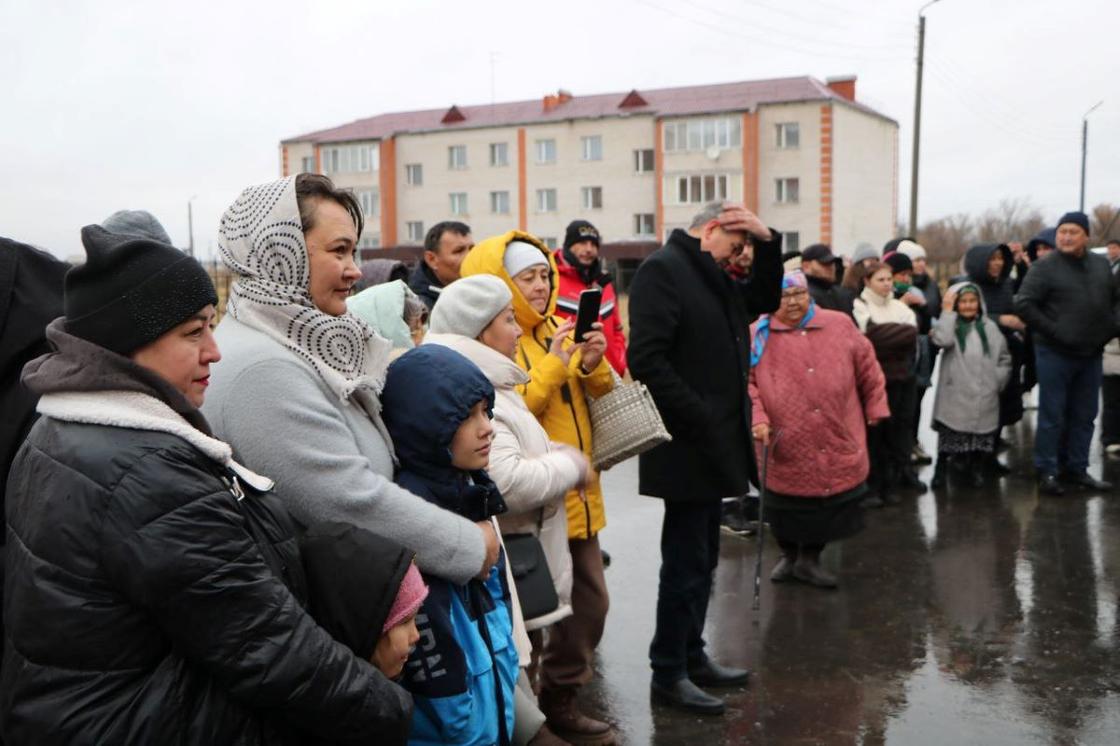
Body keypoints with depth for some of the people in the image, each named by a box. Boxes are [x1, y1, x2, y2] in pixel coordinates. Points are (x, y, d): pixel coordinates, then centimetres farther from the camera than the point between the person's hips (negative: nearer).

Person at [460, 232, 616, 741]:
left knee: (589, 600, 14)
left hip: (577, 494, 8)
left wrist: (594, 366, -7)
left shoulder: (556, 330, 12)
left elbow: (599, 398, 12)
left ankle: (561, 699, 31)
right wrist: (553, 366, -23)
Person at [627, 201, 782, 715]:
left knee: (701, 558, 17)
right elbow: (647, 359, -23)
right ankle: (668, 674, 12)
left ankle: (692, 657, 30)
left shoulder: (714, 278, 17)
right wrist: (700, 420, -21)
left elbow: (766, 299, 23)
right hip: (688, 446, -10)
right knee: (686, 562, -1)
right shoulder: (663, 269, -14)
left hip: (714, 444, 10)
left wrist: (768, 242, 8)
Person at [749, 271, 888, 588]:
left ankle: (810, 558, 30)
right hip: (785, 446, -1)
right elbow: (744, 381, -3)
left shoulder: (840, 325, 4)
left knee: (831, 499, 9)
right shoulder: (758, 335, -2)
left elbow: (867, 369, 12)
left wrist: (876, 407, 12)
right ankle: (789, 555, 36)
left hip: (835, 443, 2)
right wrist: (756, 417, -16)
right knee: (788, 504, 11)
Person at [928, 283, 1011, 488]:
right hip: (956, 396, -3)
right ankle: (942, 469, 13)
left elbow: (1004, 358, 16)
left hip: (984, 397, 3)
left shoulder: (989, 326, 10)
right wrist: (947, 311, -14)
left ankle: (975, 470, 25)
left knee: (982, 436, 9)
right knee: (950, 435, 0)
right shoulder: (951, 325, 2)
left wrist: (998, 381, 3)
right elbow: (942, 340, -22)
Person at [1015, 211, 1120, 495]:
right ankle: (1047, 472, 8)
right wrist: (1051, 330, -16)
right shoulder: (1045, 267, -8)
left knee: (1084, 416, 12)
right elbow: (1023, 304, -13)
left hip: (1091, 354, 6)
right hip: (1055, 354, -5)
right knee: (1052, 416, 0)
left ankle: (1076, 470, 23)